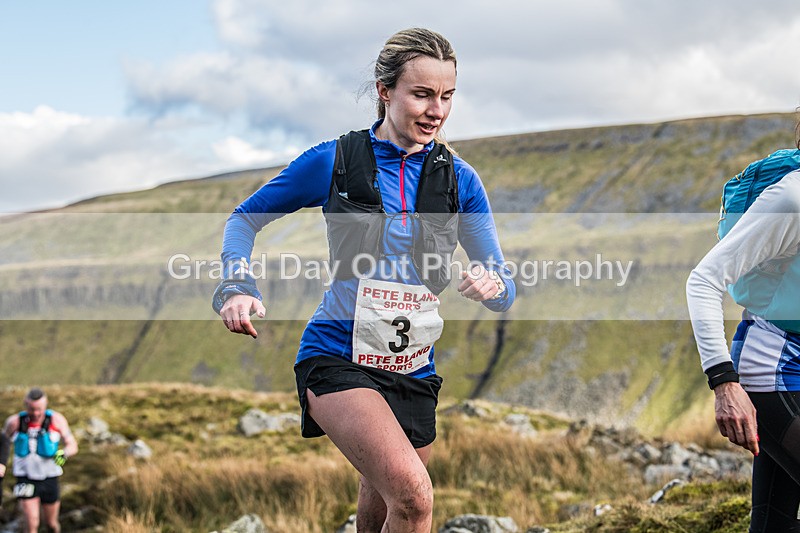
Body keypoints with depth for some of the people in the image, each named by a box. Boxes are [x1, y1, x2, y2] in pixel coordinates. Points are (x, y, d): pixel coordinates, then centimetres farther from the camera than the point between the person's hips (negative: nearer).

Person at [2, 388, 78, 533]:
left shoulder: (56, 420, -10)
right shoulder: (15, 422, -10)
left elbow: (72, 445, -7)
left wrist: (64, 453, -29)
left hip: (49, 479, 2)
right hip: (26, 480, -1)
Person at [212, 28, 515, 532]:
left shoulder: (459, 179, 3)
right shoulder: (333, 161, -5)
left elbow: (505, 290, 3)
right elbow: (244, 219, 6)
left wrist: (491, 284, -22)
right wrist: (239, 288, -13)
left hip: (414, 372, 4)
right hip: (337, 357, -4)